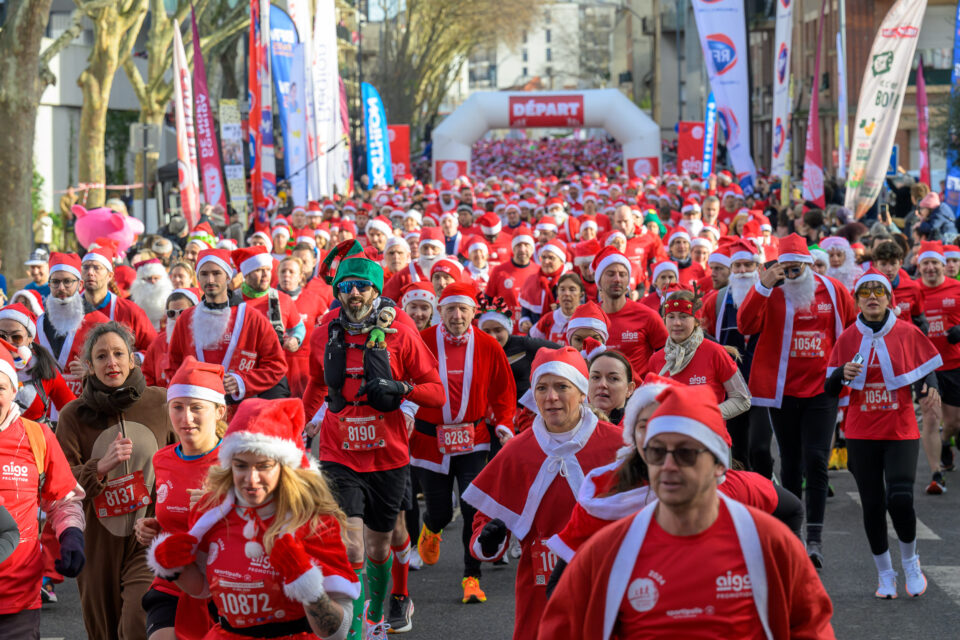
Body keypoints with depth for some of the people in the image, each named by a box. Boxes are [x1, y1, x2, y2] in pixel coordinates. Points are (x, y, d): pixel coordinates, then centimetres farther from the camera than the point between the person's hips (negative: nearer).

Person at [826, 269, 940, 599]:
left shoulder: (907, 333, -2)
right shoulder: (848, 338, 2)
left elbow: (928, 372, 4)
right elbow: (830, 389, 4)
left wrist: (931, 389, -17)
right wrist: (843, 373, -16)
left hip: (901, 431, -2)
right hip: (862, 433, 2)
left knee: (900, 497, -15)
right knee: (872, 504, 5)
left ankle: (910, 561, 12)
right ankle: (885, 574, 22)